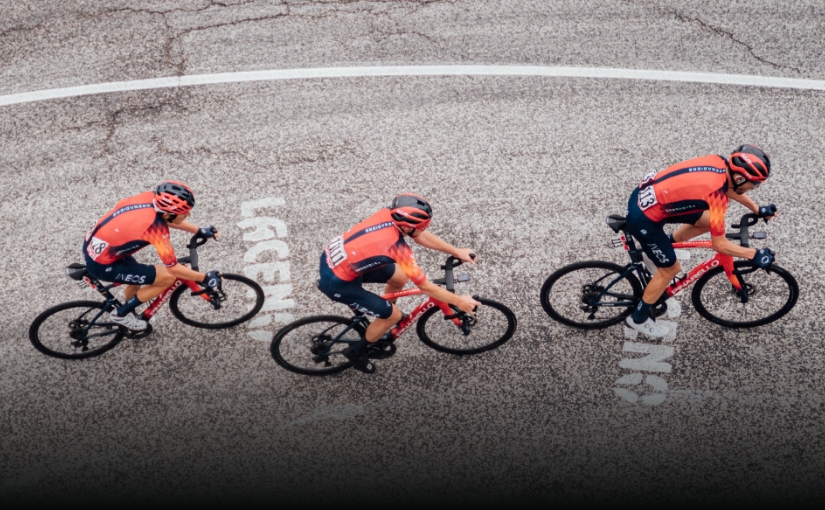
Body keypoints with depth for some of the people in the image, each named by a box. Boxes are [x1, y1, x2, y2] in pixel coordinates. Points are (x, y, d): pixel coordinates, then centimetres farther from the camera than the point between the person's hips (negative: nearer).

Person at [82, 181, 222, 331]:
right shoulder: (155, 228, -30)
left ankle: (128, 313, 50)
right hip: (101, 265, -8)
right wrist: (204, 278, -9)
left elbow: (169, 220, 13)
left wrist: (199, 231, 12)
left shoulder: (150, 198, -10)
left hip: (92, 244, 8)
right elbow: (173, 268, -19)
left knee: (139, 276, 27)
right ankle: (121, 313, 12)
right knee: (168, 277, -5)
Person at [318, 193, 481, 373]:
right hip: (336, 281, -8)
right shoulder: (399, 249, -28)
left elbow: (421, 236, 8)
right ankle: (357, 352, 25)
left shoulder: (389, 214, -9)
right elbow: (426, 287, -17)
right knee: (393, 315, 4)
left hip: (332, 256, 8)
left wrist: (457, 252, 11)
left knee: (400, 277, 14)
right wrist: (459, 301, -7)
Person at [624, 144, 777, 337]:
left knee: (708, 221, 16)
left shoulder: (719, 163, -3)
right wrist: (755, 254, -7)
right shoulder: (716, 194, -26)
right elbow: (719, 244, -16)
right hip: (644, 218, -8)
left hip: (646, 194, 8)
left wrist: (758, 210, 26)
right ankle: (638, 319, 28)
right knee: (670, 270, 10)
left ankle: (659, 249, 32)